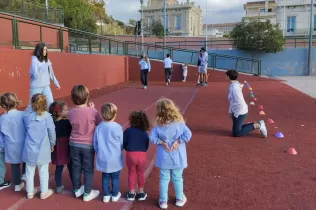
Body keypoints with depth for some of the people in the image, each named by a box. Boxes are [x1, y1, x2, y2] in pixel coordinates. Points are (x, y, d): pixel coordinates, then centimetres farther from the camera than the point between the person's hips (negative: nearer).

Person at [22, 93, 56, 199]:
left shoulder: (27, 117, -4)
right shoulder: (47, 116, -12)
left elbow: (25, 130, 9)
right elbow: (52, 132, -6)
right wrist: (52, 144, 9)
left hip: (30, 149, 3)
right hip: (43, 150, -2)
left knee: (30, 171, 17)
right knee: (43, 172, 12)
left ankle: (30, 192, 32)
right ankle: (44, 192, 24)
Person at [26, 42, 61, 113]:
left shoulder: (47, 60, 5)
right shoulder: (34, 60, -11)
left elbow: (51, 73, 15)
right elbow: (36, 75, -19)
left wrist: (56, 83, 20)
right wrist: (45, 66, -24)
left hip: (46, 86, 5)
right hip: (36, 87, -4)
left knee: (51, 103, -3)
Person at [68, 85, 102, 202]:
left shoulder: (70, 113, -8)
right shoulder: (92, 111, -18)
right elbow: (100, 124, -3)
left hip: (74, 144, 3)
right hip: (88, 145, -3)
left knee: (76, 168, 18)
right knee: (88, 169, 11)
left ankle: (77, 190, 35)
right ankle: (87, 193, 20)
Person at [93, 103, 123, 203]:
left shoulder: (99, 127, -9)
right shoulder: (118, 127, -17)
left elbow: (95, 144, -1)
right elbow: (122, 143, -6)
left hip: (103, 158, 3)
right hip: (115, 159, -2)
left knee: (105, 177, 17)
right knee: (115, 177, 14)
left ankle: (106, 195, 27)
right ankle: (115, 195, 27)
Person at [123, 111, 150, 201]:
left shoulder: (128, 131, 3)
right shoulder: (145, 133, 10)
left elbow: (123, 144, 2)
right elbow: (146, 147, 10)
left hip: (130, 155, -1)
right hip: (142, 155, 1)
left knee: (131, 173, 17)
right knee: (140, 174, 19)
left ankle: (131, 193, 27)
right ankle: (141, 193, 30)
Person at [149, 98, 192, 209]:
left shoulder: (158, 125, -9)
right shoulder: (179, 122, -10)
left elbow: (152, 137, -13)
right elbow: (188, 134, -16)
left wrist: (161, 142, -9)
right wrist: (178, 141, -12)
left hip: (164, 157, 0)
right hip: (177, 157, 0)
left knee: (164, 178, 12)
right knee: (177, 178, 16)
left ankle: (163, 201, 21)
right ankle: (180, 199, 31)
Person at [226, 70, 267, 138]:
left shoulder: (234, 88, -22)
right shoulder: (232, 86, 6)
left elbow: (240, 103, -24)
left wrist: (235, 114, -15)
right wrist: (230, 111, 17)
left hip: (240, 112, -9)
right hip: (237, 111, 9)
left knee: (236, 133, -6)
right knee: (237, 128, 21)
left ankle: (256, 126, -3)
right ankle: (258, 124, 19)